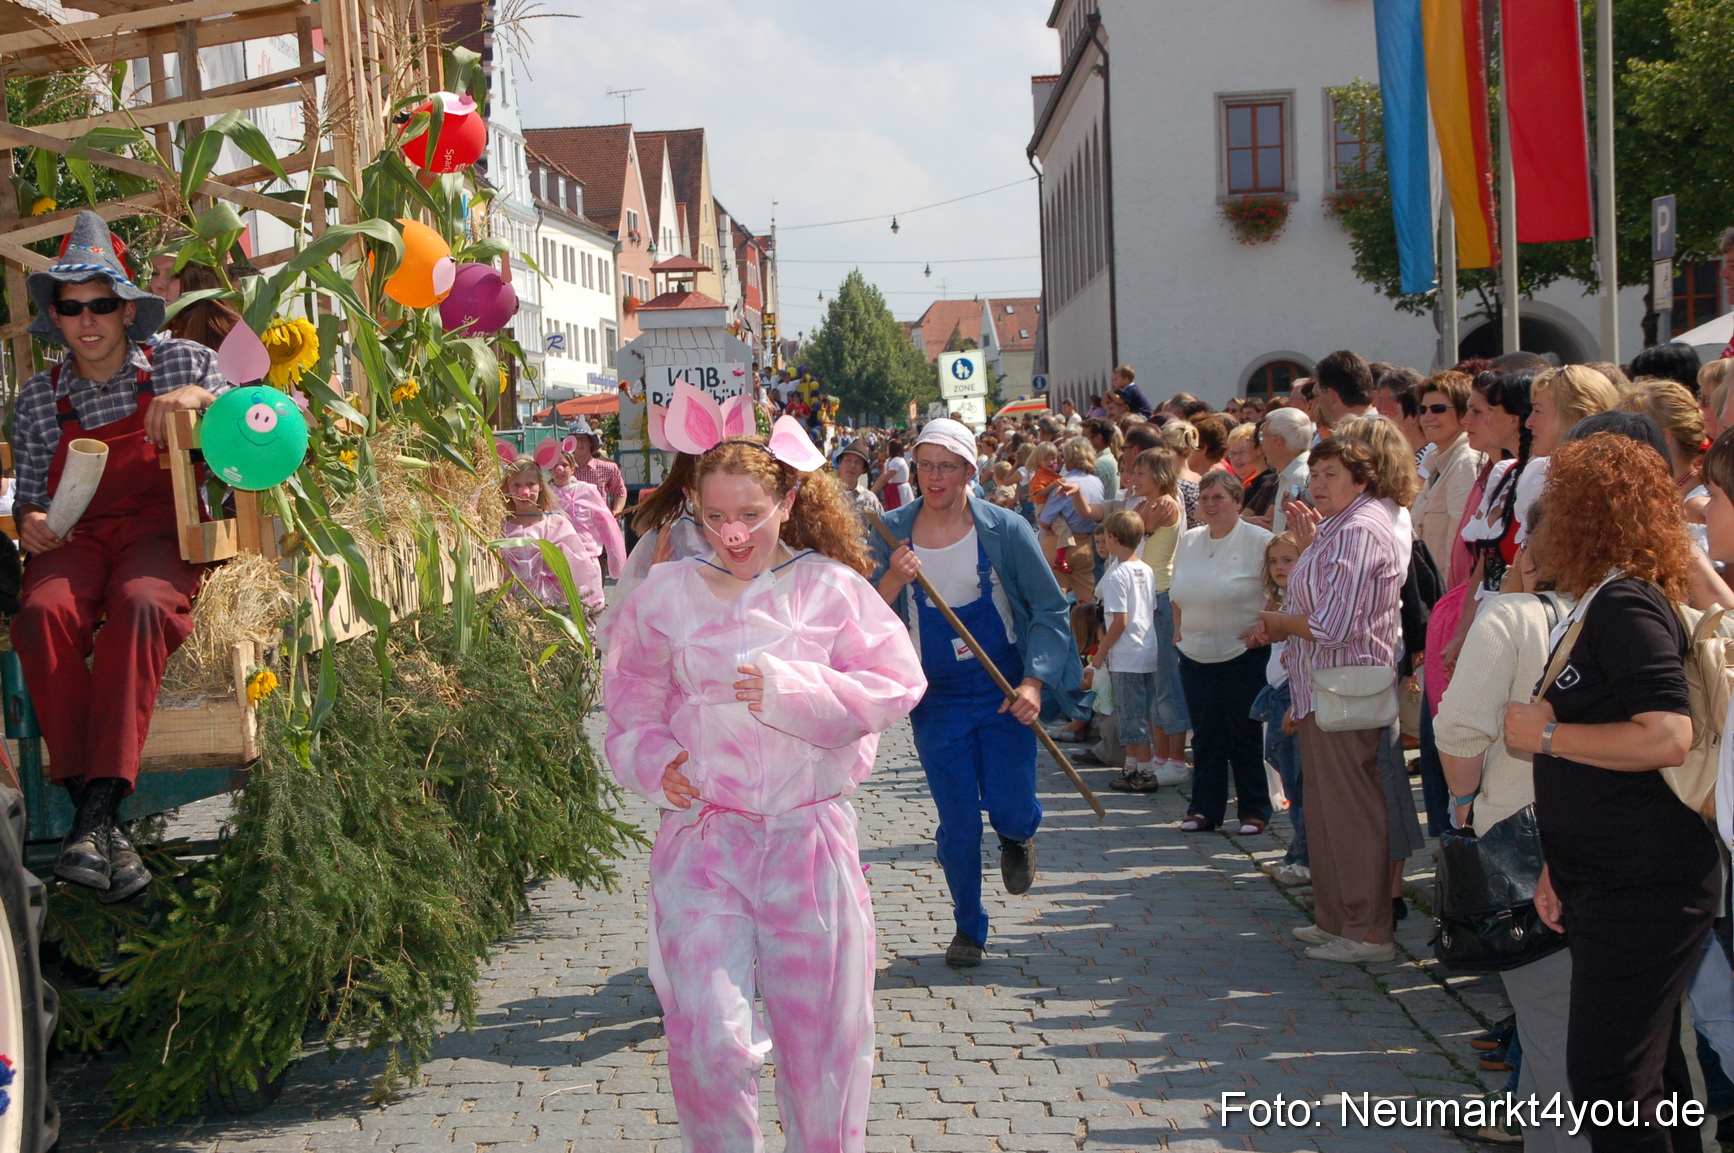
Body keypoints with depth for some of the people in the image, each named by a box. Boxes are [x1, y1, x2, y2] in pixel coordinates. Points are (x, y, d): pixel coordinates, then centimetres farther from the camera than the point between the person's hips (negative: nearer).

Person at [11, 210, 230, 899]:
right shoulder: (37, 398, 17)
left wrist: (203, 396, -12)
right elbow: (29, 494, 20)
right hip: (73, 538, 2)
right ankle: (99, 821, -37)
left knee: (139, 605, -39)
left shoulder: (182, 363, 12)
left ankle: (98, 809, -43)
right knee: (43, 614, -35)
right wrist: (27, 521, -4)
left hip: (158, 529, -2)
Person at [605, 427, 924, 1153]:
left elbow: (895, 686, -7)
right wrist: (655, 763, -8)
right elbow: (630, 713, 12)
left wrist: (790, 689, -18)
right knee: (707, 1041, -7)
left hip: (809, 840, 0)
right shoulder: (664, 595, 4)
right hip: (701, 839, 0)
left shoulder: (830, 586, 0)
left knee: (823, 1034, 9)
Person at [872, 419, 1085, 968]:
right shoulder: (892, 532, -4)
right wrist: (892, 583, -24)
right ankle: (968, 928, 24)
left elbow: (1049, 607, -2)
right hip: (935, 698, 1)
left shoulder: (1004, 530, -7)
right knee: (957, 824, 2)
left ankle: (1017, 839, 34)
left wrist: (1034, 682, -12)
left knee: (1011, 812, -5)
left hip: (1003, 692, -1)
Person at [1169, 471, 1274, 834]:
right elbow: (1178, 593, 22)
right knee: (1205, 735, 9)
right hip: (1196, 655, 5)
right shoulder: (1188, 542, 10)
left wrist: (1263, 629, -15)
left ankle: (1254, 812, 10)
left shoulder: (1259, 541, -8)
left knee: (1243, 736, 1)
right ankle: (1205, 809, 16)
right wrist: (1180, 629, 11)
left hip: (1243, 655, -5)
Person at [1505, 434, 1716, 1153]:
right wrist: (1559, 868, 21)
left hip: (1643, 890, -11)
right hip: (1608, 883, 11)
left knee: (1609, 1078, -9)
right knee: (1648, 1069, 16)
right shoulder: (1598, 606, 16)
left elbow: (1667, 736, -29)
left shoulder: (1626, 607, -16)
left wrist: (1545, 733, -17)